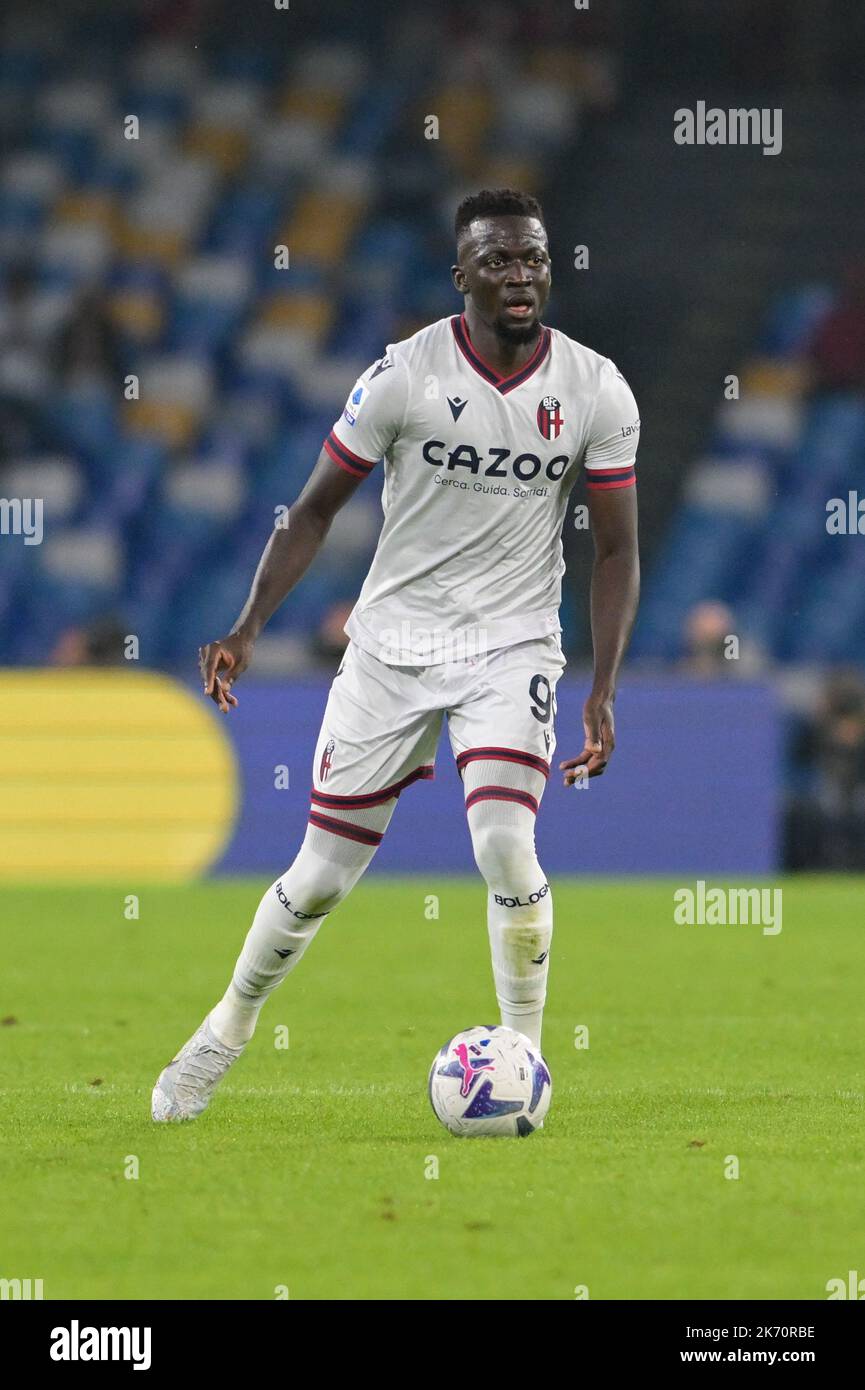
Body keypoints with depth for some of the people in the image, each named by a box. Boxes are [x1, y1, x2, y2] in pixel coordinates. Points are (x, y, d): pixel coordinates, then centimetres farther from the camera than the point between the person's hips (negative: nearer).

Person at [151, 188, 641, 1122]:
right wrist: (247, 629, -11)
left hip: (511, 644, 0)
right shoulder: (403, 376, -10)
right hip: (391, 645, 0)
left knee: (506, 847, -22)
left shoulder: (596, 392, -5)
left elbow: (616, 549, 3)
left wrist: (603, 688, -7)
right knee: (324, 872, 4)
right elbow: (315, 508, -1)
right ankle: (225, 1033, 28)